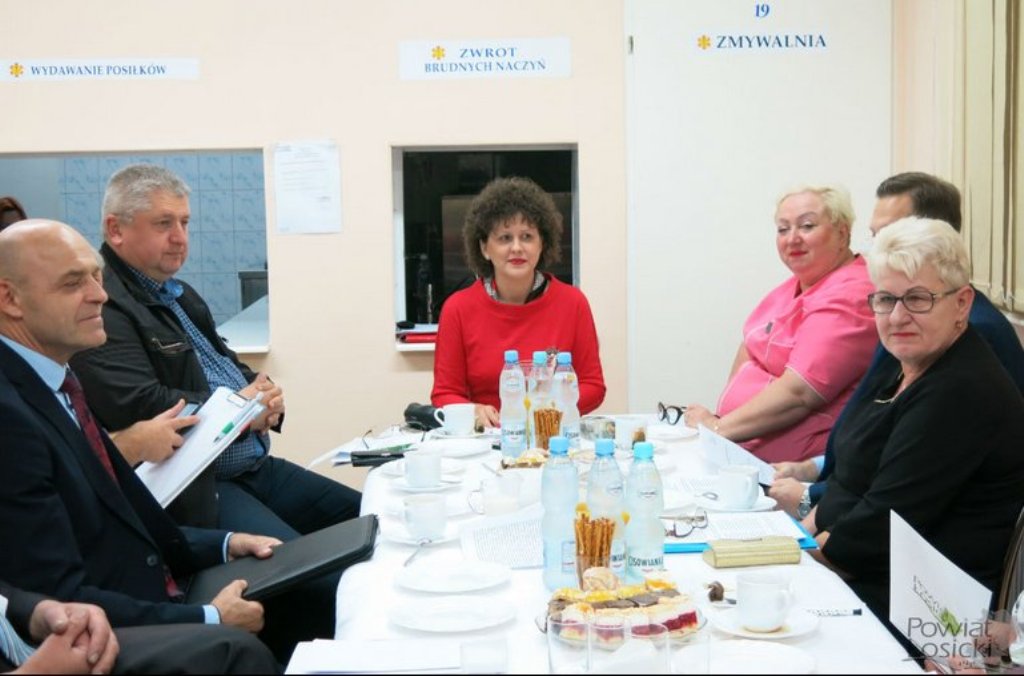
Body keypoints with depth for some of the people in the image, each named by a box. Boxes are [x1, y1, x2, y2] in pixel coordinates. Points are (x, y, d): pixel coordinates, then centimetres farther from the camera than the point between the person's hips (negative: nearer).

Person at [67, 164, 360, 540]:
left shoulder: (180, 295, 18)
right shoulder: (101, 306, -15)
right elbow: (140, 407, -25)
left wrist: (263, 394, 0)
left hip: (256, 464, 10)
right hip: (193, 488, -10)